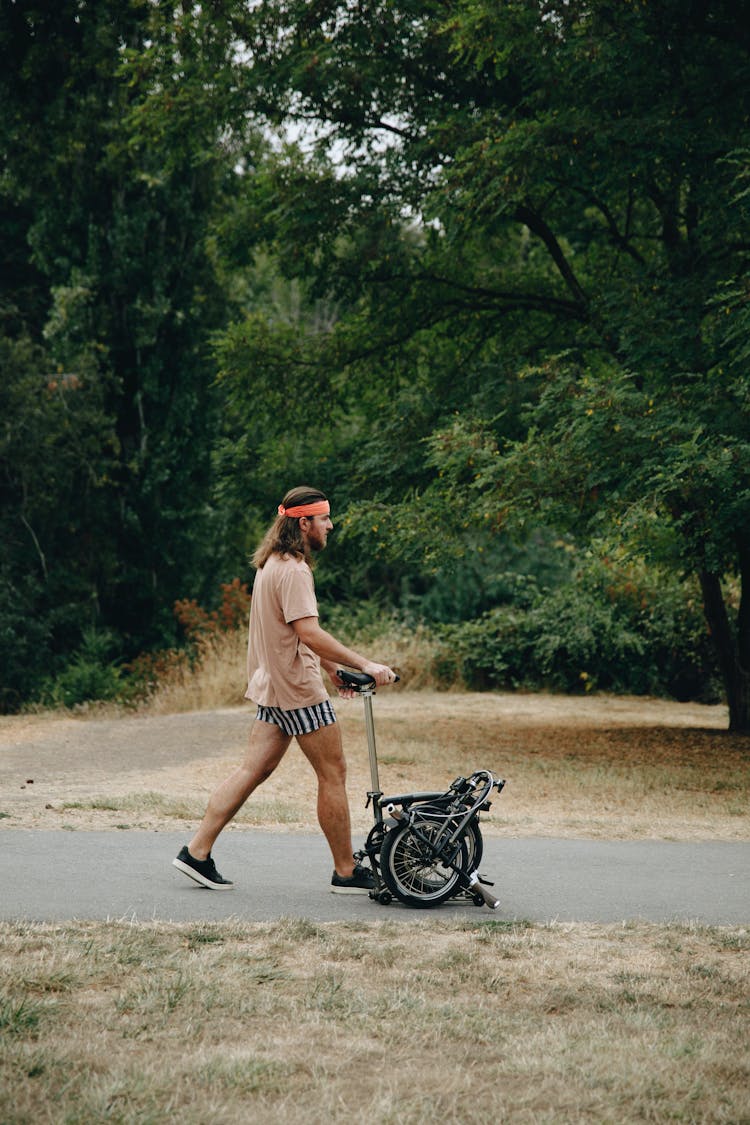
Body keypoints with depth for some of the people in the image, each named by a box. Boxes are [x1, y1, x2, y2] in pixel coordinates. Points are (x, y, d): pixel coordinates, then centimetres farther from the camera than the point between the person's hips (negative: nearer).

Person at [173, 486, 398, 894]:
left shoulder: (271, 564, 14)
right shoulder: (293, 570, -19)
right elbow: (310, 634, -27)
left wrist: (332, 668, 24)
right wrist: (364, 664, -27)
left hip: (273, 687, 10)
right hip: (299, 690, -10)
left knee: (253, 770, 9)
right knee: (333, 775, 0)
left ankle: (197, 851, 8)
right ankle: (346, 872, 7)